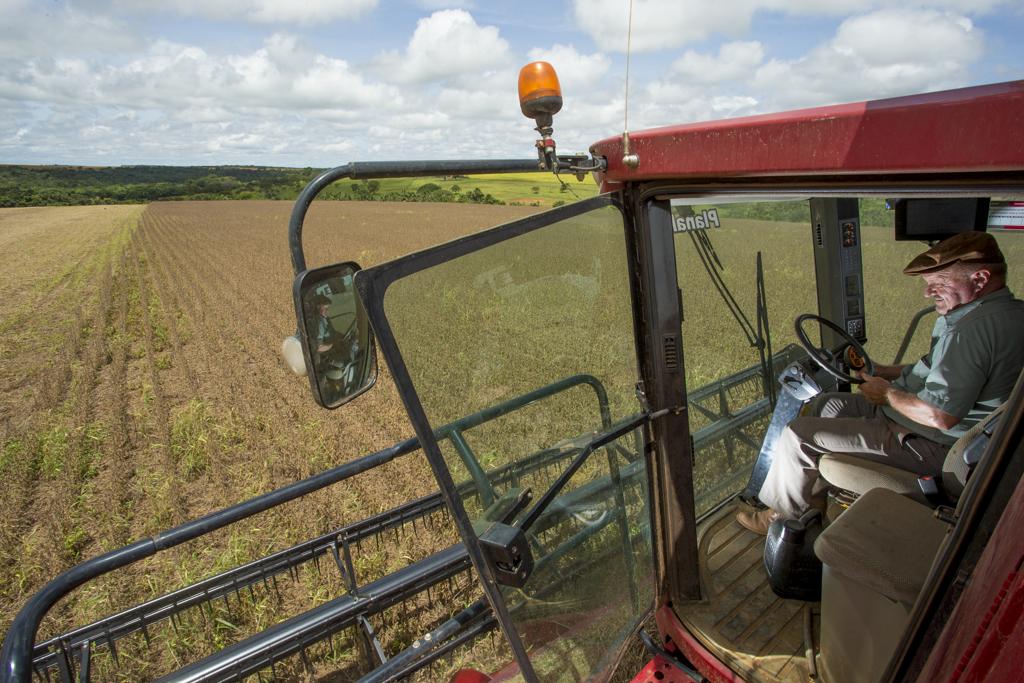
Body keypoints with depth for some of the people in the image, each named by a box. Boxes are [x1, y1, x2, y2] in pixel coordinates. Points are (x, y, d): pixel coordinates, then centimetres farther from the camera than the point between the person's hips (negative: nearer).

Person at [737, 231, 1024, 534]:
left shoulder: (975, 327, -28)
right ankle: (813, 500, 25)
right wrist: (885, 372, 10)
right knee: (828, 404, 20)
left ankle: (781, 515, 12)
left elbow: (939, 416, -31)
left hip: (931, 446, -11)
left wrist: (887, 393, -13)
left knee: (799, 434, -11)